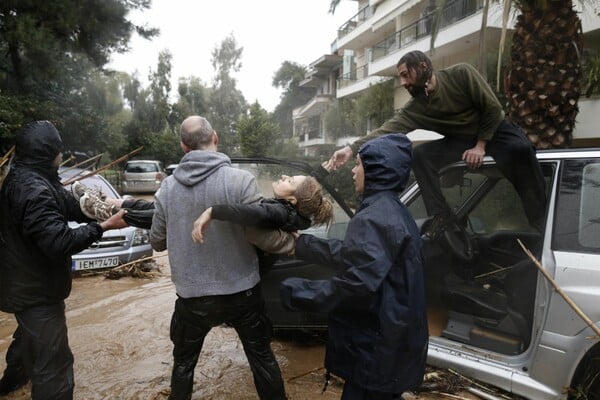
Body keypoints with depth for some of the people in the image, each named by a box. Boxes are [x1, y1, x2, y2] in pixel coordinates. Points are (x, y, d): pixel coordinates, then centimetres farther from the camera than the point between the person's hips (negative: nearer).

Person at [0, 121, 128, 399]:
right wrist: (104, 226, -27)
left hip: (27, 285, 11)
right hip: (36, 291, -11)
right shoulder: (33, 189, -29)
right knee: (53, 364, -3)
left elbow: (68, 206, 7)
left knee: (29, 336, 36)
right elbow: (59, 241, -34)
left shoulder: (23, 178, 5)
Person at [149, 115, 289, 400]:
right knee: (262, 357, 20)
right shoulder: (240, 179, -17)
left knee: (183, 362, 26)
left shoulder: (167, 187, -6)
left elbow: (157, 243, 5)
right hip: (241, 291, -2)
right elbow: (262, 236, -15)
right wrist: (291, 240, 4)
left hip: (191, 296, 2)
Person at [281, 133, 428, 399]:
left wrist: (298, 291, -20)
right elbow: (348, 254, 14)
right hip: (389, 336, 10)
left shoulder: (374, 218, -23)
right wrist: (302, 244, 16)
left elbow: (357, 285, -30)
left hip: (377, 343, -9)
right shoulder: (390, 210, 9)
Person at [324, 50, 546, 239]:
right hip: (463, 140, 3)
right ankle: (441, 215, -20)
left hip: (496, 130, -3)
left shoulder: (461, 73, -15)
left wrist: (480, 145, -18)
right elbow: (388, 129, -23)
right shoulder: (415, 108, -9)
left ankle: (539, 222, -26)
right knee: (420, 154, -21)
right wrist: (352, 148, -35)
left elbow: (492, 107, -14)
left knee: (519, 149, -36)